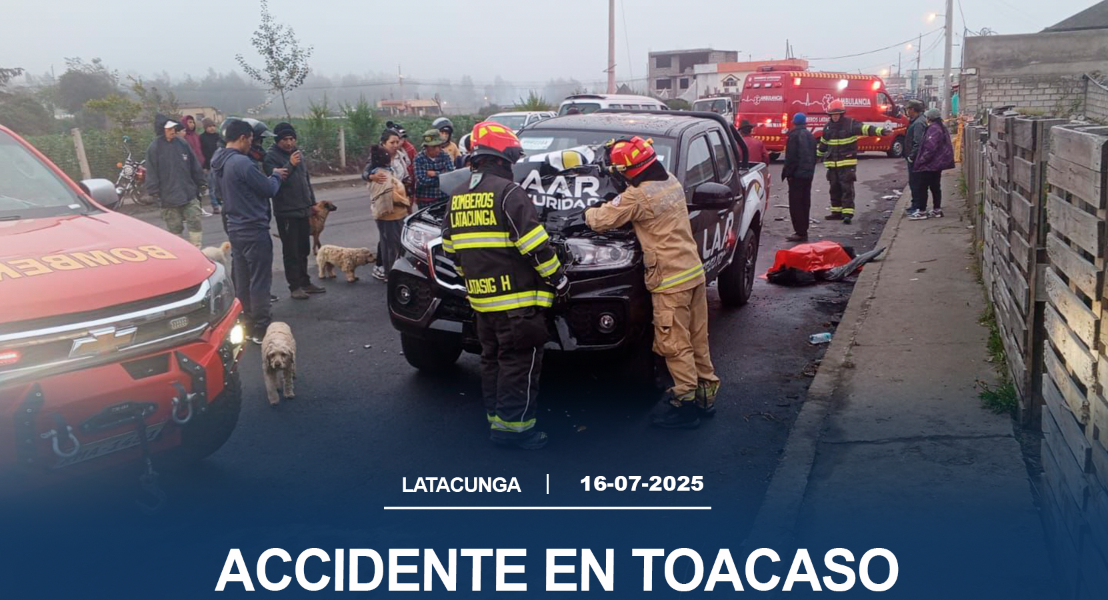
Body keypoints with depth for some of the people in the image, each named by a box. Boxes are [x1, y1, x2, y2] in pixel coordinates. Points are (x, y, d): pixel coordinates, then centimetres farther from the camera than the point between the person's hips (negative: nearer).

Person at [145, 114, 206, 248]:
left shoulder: (183, 144, 4)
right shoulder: (154, 148, -6)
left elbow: (195, 167, 11)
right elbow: (151, 174, -6)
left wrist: (199, 184, 11)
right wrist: (155, 194, -9)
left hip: (189, 195, 3)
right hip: (169, 198, -2)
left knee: (195, 224, -1)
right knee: (175, 229, 7)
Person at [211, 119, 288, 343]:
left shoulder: (219, 163, 8)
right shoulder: (242, 162, -21)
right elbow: (269, 189, -16)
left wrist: (271, 176, 11)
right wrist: (276, 176, 6)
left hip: (235, 230, 9)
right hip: (254, 230, -9)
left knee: (241, 281, 13)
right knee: (260, 281, -2)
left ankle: (247, 325, 21)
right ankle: (261, 329, 1)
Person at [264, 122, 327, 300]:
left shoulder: (298, 153, 12)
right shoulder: (271, 156, -11)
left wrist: (312, 202, 18)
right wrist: (290, 165, -31)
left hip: (304, 210, 7)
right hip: (286, 212, -7)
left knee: (304, 249, 14)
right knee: (291, 251, -1)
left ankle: (305, 282, 23)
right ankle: (294, 286, 5)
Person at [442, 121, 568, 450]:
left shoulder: (457, 197, 12)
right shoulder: (508, 192, -13)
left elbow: (451, 248, 18)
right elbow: (534, 244, -17)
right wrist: (558, 278, -5)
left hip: (482, 298, 8)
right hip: (518, 299, -8)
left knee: (492, 359, 17)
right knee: (519, 362, -1)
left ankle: (496, 418, 25)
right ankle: (513, 425, 2)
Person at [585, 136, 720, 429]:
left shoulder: (638, 196, -17)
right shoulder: (671, 182, 8)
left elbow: (602, 220, -8)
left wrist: (588, 212, 12)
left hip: (671, 279, -9)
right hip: (695, 271, 9)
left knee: (674, 344, 0)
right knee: (697, 339, 17)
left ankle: (687, 402, 5)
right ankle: (705, 392, 27)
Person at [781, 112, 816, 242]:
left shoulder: (794, 135, -12)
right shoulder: (810, 136, 13)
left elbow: (790, 157, -16)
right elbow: (814, 156, 17)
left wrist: (786, 172, -10)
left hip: (797, 174, -8)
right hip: (809, 173, 8)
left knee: (795, 203, -7)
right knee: (805, 202, 13)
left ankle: (800, 232, -11)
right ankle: (803, 230, 19)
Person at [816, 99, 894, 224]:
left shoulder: (851, 124, -7)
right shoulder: (828, 127, 10)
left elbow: (866, 128, -20)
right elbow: (823, 144, 24)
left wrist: (882, 131, -34)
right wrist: (816, 156, 34)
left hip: (847, 163, -6)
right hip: (832, 163, 6)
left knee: (847, 188, -9)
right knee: (835, 189, 10)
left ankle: (848, 214, -11)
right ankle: (836, 212, 19)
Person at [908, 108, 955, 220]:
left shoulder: (933, 129, -19)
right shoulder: (942, 128, 14)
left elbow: (930, 148, -26)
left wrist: (921, 160, -18)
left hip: (929, 163, -10)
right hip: (938, 162, 10)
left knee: (923, 187, -6)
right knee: (935, 187, 12)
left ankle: (921, 212, -5)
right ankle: (937, 210, 15)